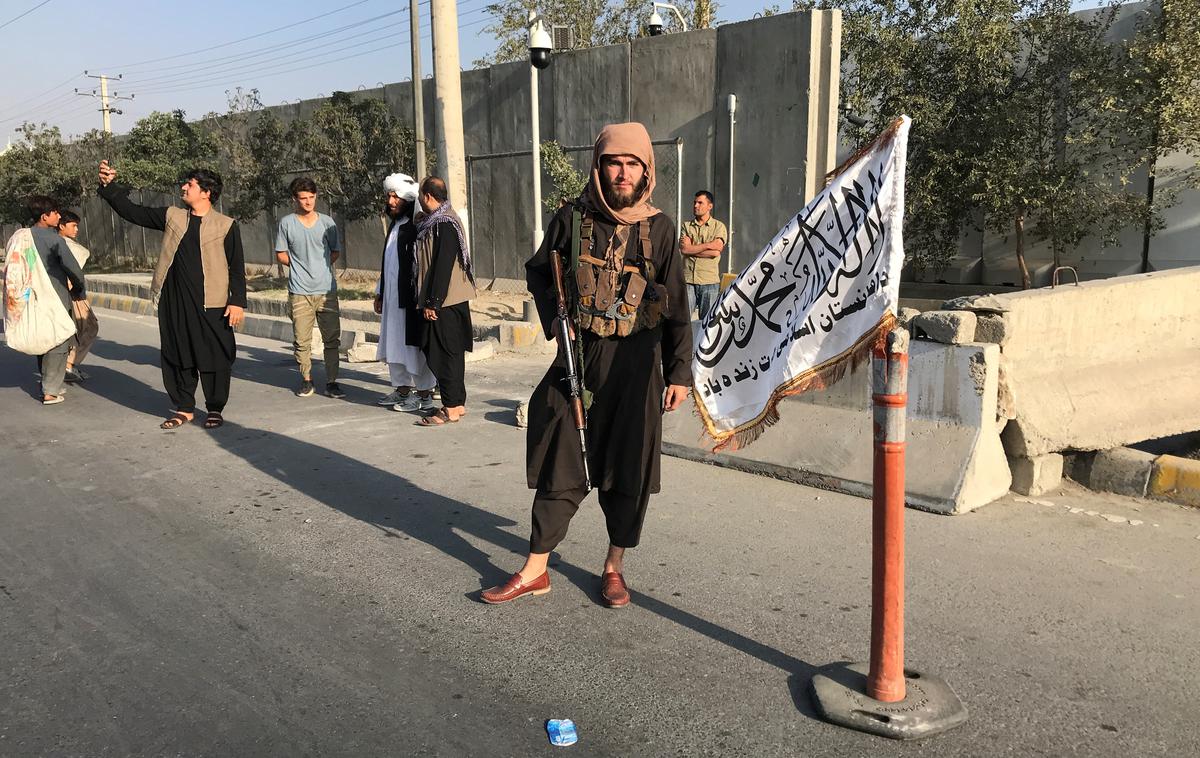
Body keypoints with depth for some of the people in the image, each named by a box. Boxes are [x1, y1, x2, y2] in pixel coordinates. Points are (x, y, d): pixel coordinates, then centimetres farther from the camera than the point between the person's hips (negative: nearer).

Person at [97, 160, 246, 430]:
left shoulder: (226, 226, -3)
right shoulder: (172, 217, 9)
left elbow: (237, 268, -4)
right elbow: (132, 212, 10)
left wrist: (237, 301, -10)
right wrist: (109, 186, -1)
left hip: (211, 305, -5)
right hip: (174, 303, 5)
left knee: (214, 357, 2)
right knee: (177, 356, 10)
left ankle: (215, 410, 18)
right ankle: (184, 408, 24)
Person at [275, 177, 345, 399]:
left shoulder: (327, 222, 6)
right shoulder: (287, 223, 2)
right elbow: (281, 255, 9)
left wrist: (321, 267, 6)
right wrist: (301, 267, 4)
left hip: (327, 289, 1)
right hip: (299, 291, -1)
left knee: (332, 338, 0)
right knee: (301, 341, 2)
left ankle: (331, 382, 8)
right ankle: (306, 380, 17)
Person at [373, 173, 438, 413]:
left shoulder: (415, 227, -13)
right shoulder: (395, 226, 15)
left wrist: (420, 298, -22)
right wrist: (379, 292, 22)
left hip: (410, 296, -9)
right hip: (392, 296, 9)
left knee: (413, 344, -3)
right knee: (394, 344, 14)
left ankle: (424, 394, 6)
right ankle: (402, 389, 26)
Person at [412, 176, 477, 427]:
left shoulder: (444, 224, -16)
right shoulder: (434, 222, 15)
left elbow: (443, 266, -21)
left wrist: (433, 302, -20)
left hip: (445, 302, -10)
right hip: (449, 301, 10)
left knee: (445, 353, -4)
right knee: (451, 352, 14)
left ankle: (451, 408, 1)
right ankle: (457, 402, 22)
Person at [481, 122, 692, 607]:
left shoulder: (658, 228, 2)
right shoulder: (572, 219, 3)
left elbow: (676, 308, 3)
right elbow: (538, 272, 16)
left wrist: (680, 371, 0)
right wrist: (555, 318, 0)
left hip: (636, 364, 0)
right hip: (578, 356, 0)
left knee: (628, 468, 6)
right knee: (560, 463, 4)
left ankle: (614, 567, 23)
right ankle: (535, 570, 14)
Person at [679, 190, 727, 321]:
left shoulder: (719, 226, 8)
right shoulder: (686, 226, 13)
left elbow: (717, 247, -9)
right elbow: (683, 249, -3)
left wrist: (692, 248, -3)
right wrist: (708, 246, -6)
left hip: (709, 281, -1)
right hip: (688, 280, 1)